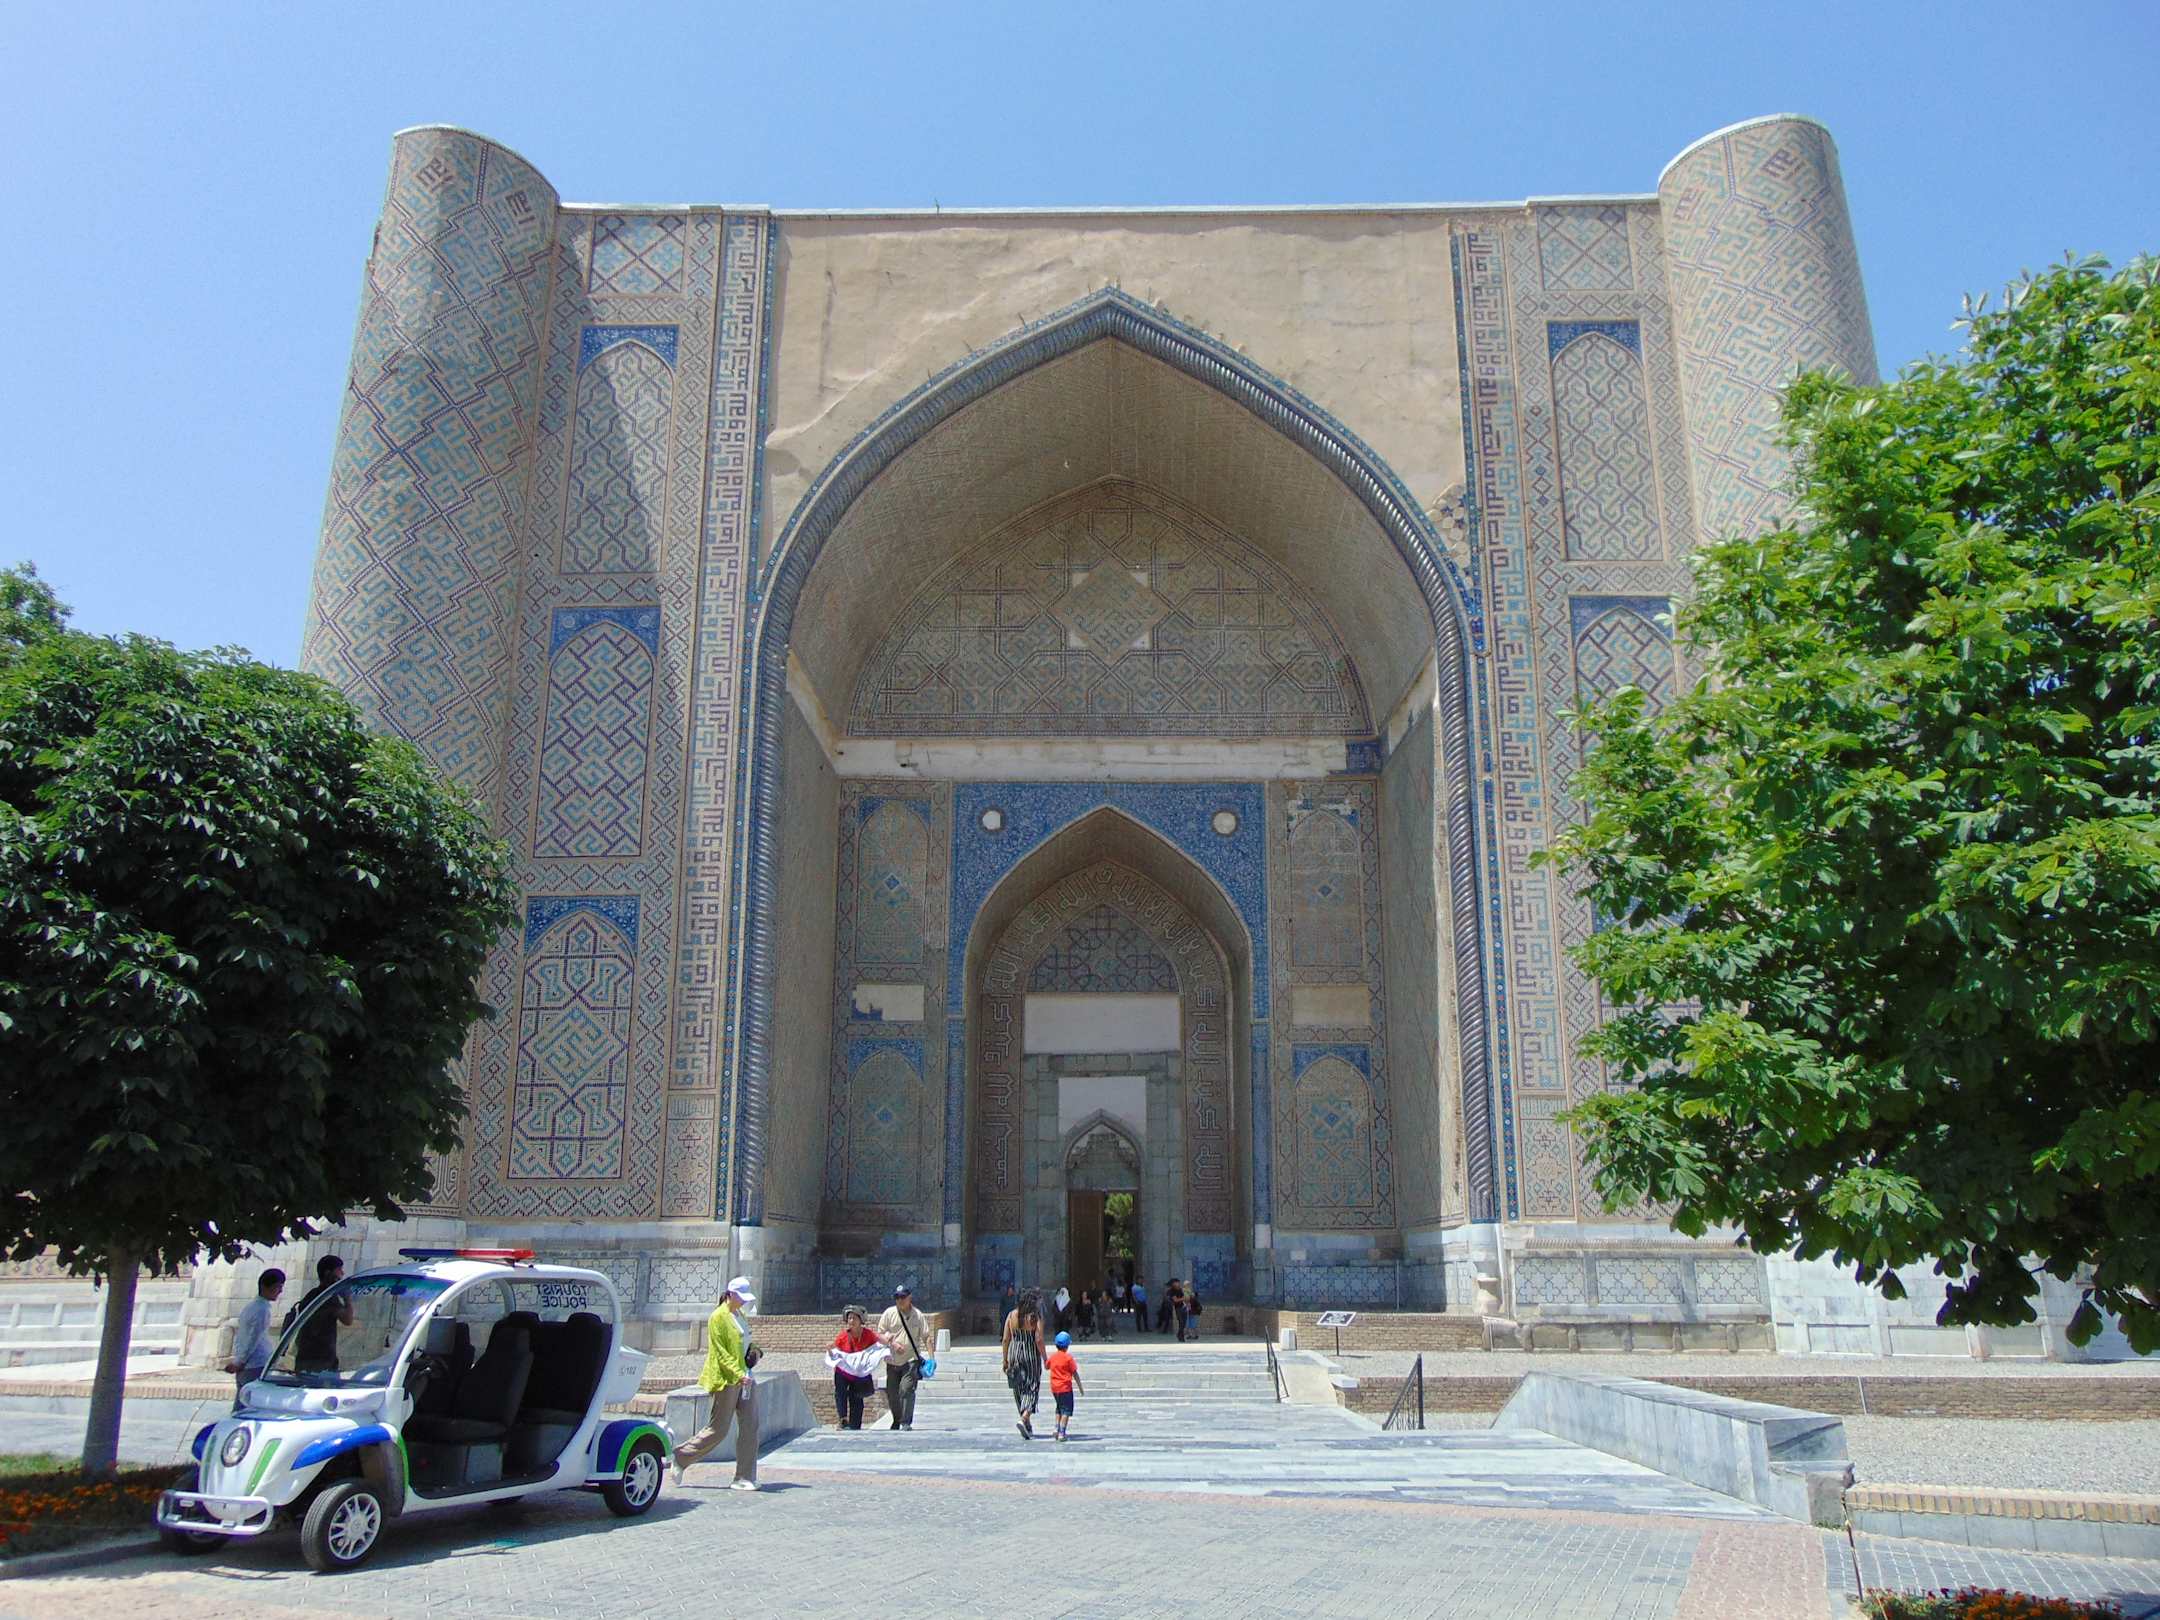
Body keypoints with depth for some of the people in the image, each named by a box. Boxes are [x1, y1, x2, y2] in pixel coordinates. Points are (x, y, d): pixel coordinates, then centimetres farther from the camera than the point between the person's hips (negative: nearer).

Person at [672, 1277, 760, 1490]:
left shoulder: (739, 1315, 16)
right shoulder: (718, 1317, -10)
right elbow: (720, 1352, -15)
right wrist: (738, 1374, -23)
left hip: (744, 1379, 8)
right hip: (727, 1380, -8)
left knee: (750, 1426, 0)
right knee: (718, 1430, -2)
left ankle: (745, 1478, 3)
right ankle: (681, 1458, 16)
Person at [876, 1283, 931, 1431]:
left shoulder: (917, 1315, 2)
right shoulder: (889, 1313, 1)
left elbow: (926, 1336, 5)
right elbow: (879, 1335, 3)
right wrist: (892, 1343, -13)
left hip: (911, 1361, -2)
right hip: (892, 1362, 2)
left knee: (906, 1389, -19)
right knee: (892, 1393, 9)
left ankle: (906, 1423, -16)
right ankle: (897, 1420, 31)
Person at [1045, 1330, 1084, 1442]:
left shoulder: (1052, 1356, 3)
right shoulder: (1068, 1357, -12)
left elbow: (1047, 1366, 22)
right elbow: (1075, 1374, -9)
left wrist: (1044, 1357, 38)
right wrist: (1080, 1387, -1)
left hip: (1054, 1388, 6)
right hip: (1066, 1387, -6)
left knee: (1059, 1408, 23)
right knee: (1066, 1410, -1)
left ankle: (1057, 1428, 15)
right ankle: (1062, 1433, -8)